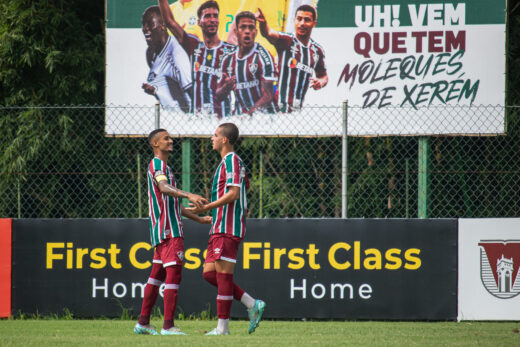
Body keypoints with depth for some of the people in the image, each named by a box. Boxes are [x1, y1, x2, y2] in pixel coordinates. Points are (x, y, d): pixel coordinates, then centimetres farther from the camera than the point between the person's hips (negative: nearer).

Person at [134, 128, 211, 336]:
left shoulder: (163, 167, 24)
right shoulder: (158, 165, -9)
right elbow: (163, 187, -31)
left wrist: (198, 219, 30)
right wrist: (189, 195, -46)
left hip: (165, 231, 11)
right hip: (167, 230, -11)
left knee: (157, 275, 12)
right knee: (173, 273, -14)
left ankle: (143, 323, 14)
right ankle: (168, 325, -17)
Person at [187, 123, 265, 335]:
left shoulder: (231, 161, -10)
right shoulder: (232, 162, 21)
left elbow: (233, 194, -20)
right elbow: (242, 193, 25)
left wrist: (206, 208, -19)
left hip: (227, 229, -10)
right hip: (219, 229, 10)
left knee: (223, 275, -8)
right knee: (209, 274, 8)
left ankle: (223, 328, -6)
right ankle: (252, 305, 7)